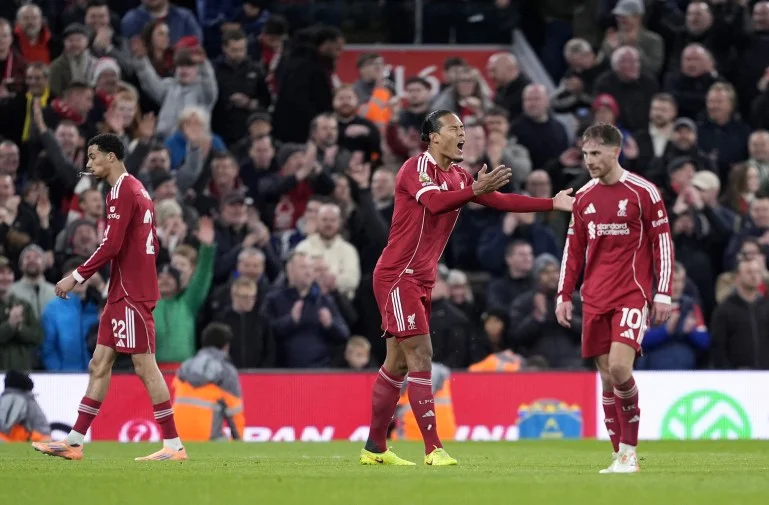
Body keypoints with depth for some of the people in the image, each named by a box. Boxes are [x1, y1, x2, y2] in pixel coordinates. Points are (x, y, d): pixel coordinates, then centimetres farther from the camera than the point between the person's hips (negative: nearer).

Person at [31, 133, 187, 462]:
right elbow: (152, 245, 21)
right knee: (99, 365, 9)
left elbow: (111, 246, -20)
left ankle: (173, 445, -8)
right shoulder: (138, 190, 18)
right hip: (123, 294, 10)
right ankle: (74, 442, 10)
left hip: (131, 296, -10)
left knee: (145, 367, -9)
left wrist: (77, 277, -14)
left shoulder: (122, 191, -12)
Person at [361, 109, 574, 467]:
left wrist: (553, 203, 4)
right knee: (421, 356, -13)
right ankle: (433, 448, -15)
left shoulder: (458, 178, 12)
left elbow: (501, 201, 10)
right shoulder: (416, 168, -12)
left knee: (398, 363, 11)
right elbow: (434, 202, -30)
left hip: (421, 281, 9)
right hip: (397, 275, -9)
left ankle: (374, 448, 18)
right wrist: (476, 190, -42)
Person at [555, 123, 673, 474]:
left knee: (619, 367, -20)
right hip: (595, 298, 5)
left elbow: (663, 243, -3)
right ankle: (621, 456, 8)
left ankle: (629, 450, -8)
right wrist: (564, 295, 10)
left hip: (632, 293, -5)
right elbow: (573, 249, 17)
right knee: (606, 376, 2)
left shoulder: (643, 192, -4)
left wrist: (663, 294, -8)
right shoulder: (584, 197, 11)